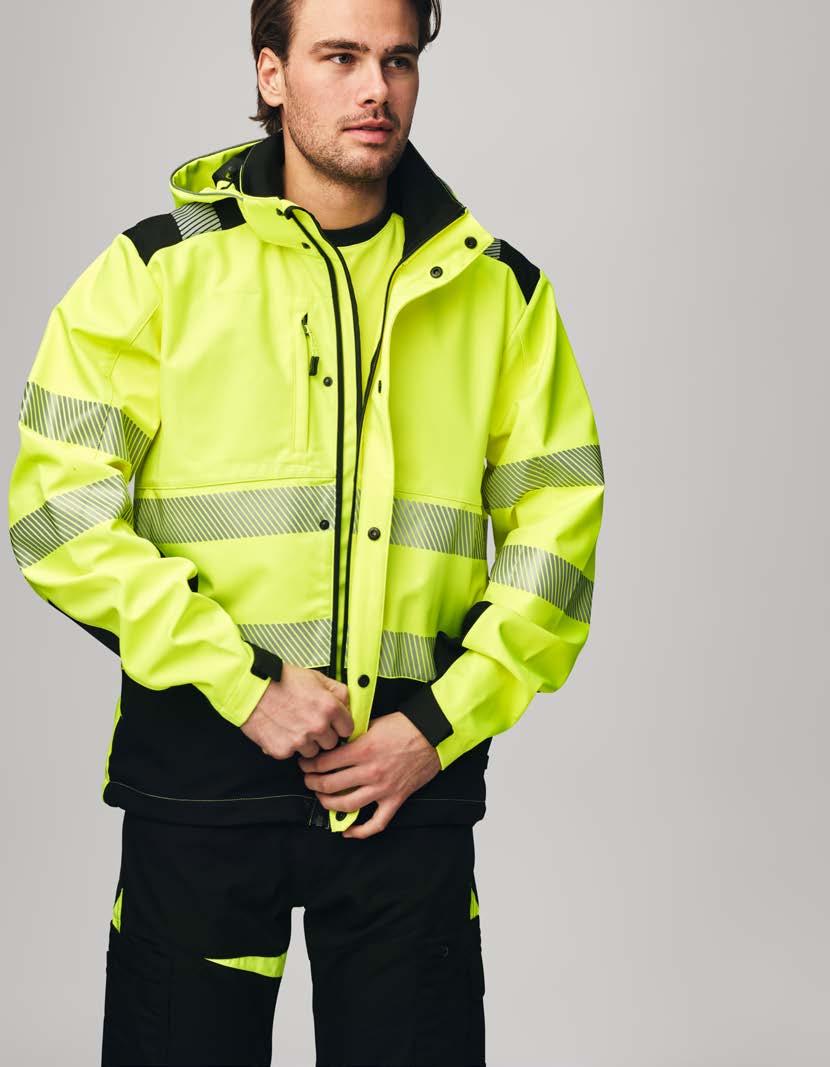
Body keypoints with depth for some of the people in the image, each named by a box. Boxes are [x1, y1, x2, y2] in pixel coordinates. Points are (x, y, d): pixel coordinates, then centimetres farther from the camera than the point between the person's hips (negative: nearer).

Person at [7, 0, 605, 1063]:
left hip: (413, 774, 2)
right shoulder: (158, 269, 2)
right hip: (200, 767, -1)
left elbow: (557, 534, 7)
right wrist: (245, 684, -12)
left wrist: (439, 725, -4)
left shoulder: (499, 290, 8)